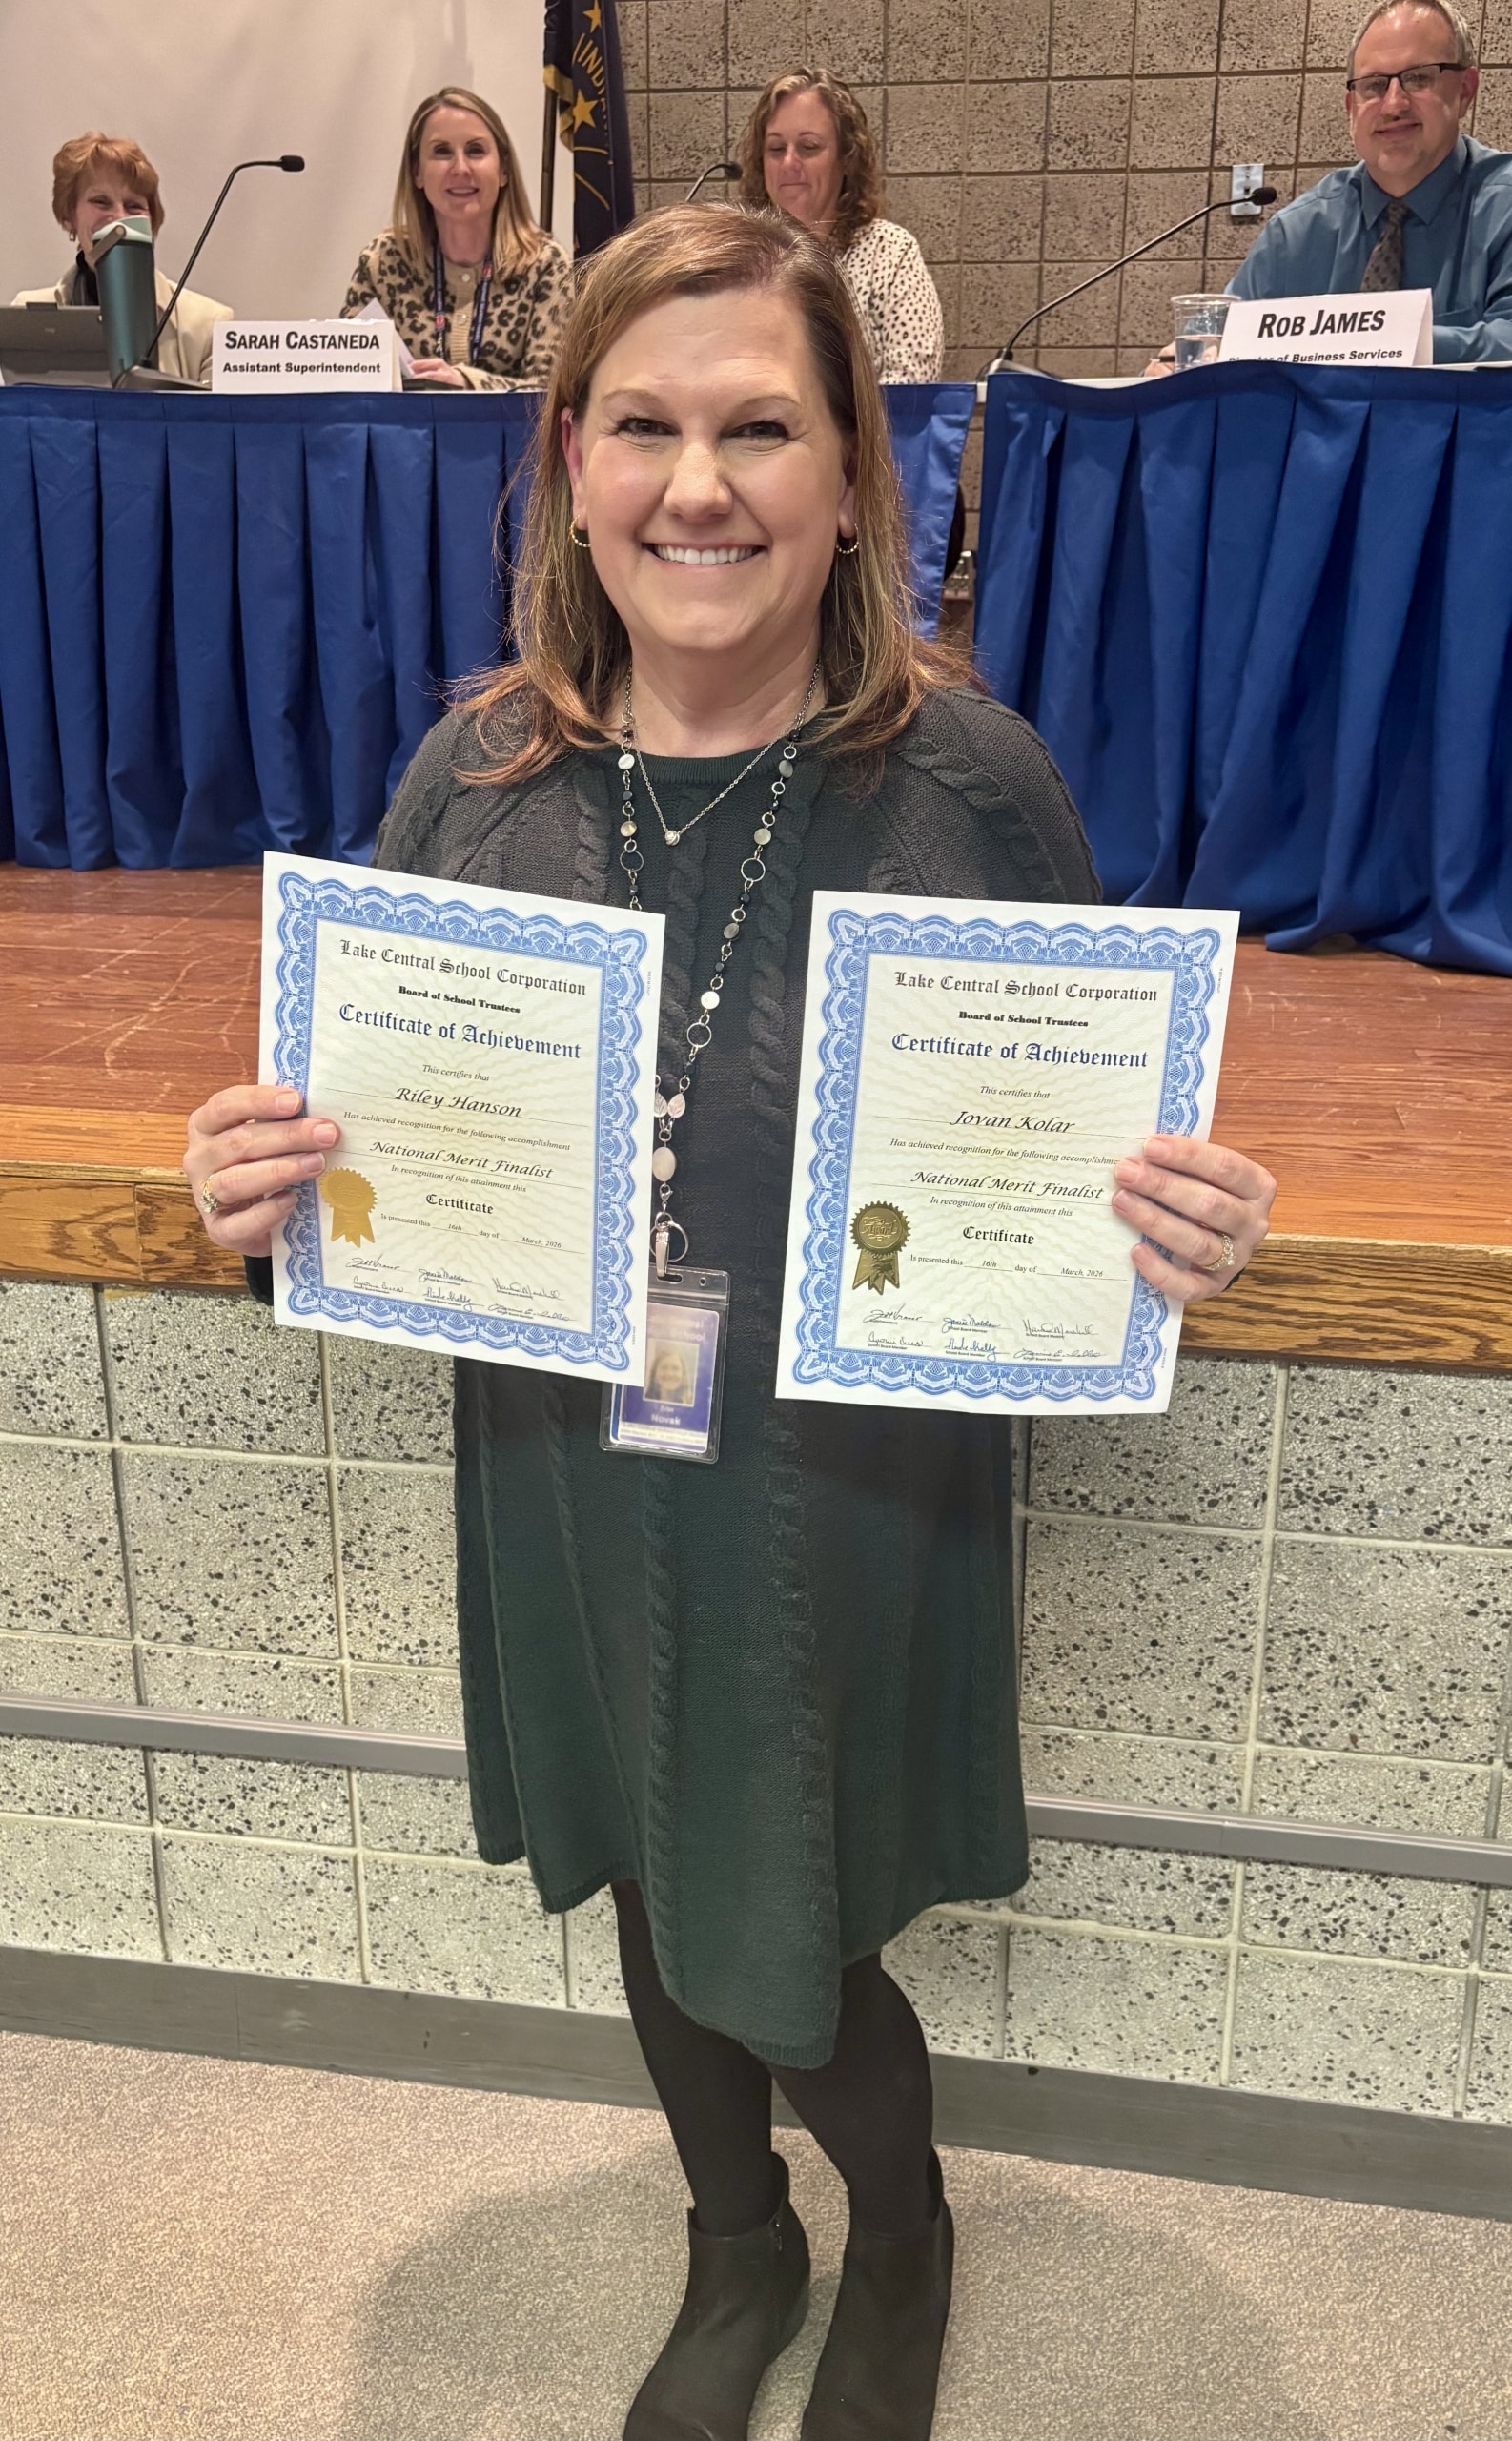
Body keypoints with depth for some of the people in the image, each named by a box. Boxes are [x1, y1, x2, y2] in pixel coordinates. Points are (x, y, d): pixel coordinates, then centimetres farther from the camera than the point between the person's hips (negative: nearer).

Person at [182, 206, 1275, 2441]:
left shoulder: (971, 784, -15)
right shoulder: (479, 774, -7)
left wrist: (1181, 1232, -26)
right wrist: (270, 1188, -16)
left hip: (856, 1499, -3)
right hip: (569, 1485, 4)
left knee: (793, 1957, 12)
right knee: (654, 1890, 24)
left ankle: (903, 2246, 51)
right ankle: (738, 2251, 57)